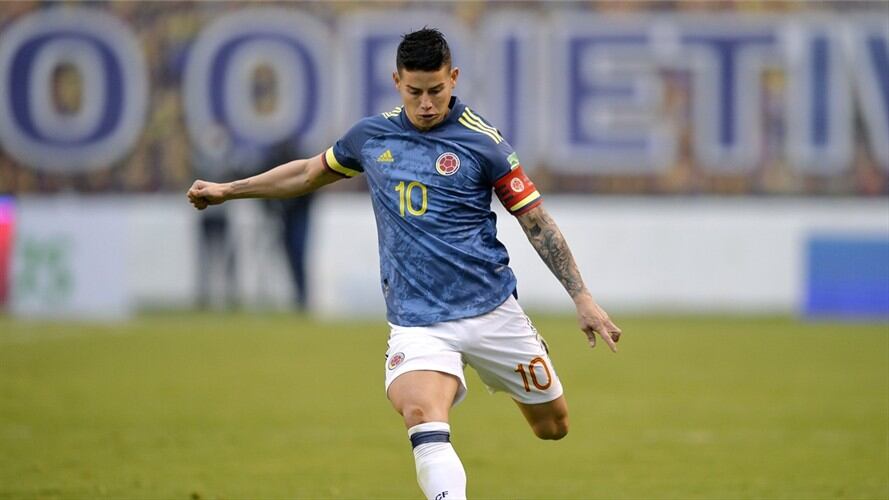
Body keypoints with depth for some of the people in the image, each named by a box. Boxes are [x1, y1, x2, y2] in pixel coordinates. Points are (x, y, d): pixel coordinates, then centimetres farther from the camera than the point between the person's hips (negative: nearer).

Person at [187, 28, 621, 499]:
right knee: (422, 416, -29)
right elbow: (312, 172, 25)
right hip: (416, 320, 1)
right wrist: (228, 190, 28)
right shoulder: (371, 135, 5)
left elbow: (536, 220, -1)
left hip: (491, 311, -1)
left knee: (553, 426, 10)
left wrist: (582, 297, -3)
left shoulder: (481, 141, -5)